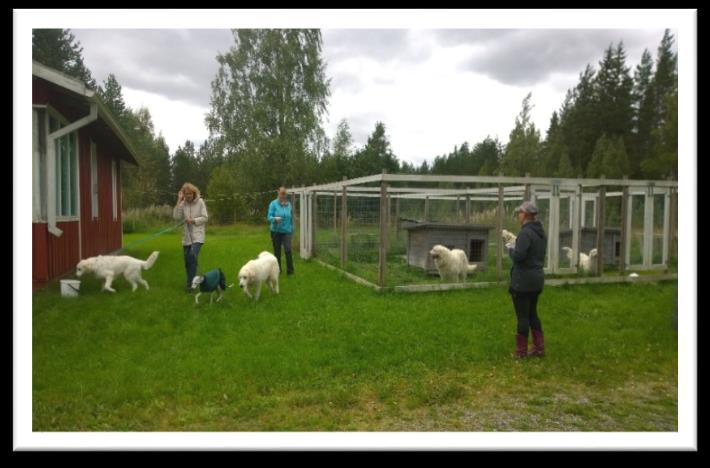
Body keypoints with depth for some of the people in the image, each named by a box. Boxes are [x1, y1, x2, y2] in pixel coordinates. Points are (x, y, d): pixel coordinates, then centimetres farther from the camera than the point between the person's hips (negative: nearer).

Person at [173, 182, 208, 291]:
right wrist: (179, 201, -10)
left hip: (198, 235, -4)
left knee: (192, 255, -23)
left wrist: (193, 220, -17)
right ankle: (191, 282, 27)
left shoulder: (200, 202, -4)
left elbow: (205, 218, -4)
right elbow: (176, 217, -9)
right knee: (187, 260, 9)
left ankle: (190, 283, -17)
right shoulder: (183, 203, 3)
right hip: (186, 236, 4)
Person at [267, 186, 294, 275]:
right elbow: (269, 217, -10)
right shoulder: (273, 204, -4)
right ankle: (278, 269, 23)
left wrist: (292, 229, 12)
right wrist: (275, 219, -32)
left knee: (288, 250, -13)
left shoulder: (289, 204, 4)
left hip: (287, 231, 1)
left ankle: (290, 271, -8)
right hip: (276, 231, 0)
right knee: (277, 251, 9)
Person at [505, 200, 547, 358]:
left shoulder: (525, 232, -19)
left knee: (522, 316, 2)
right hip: (537, 278, 9)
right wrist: (516, 246, 10)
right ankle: (539, 347, 22)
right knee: (532, 314, 18)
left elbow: (518, 256, -25)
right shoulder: (540, 232, 10)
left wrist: (510, 248, -6)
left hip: (523, 281, -9)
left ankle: (521, 351, 12)